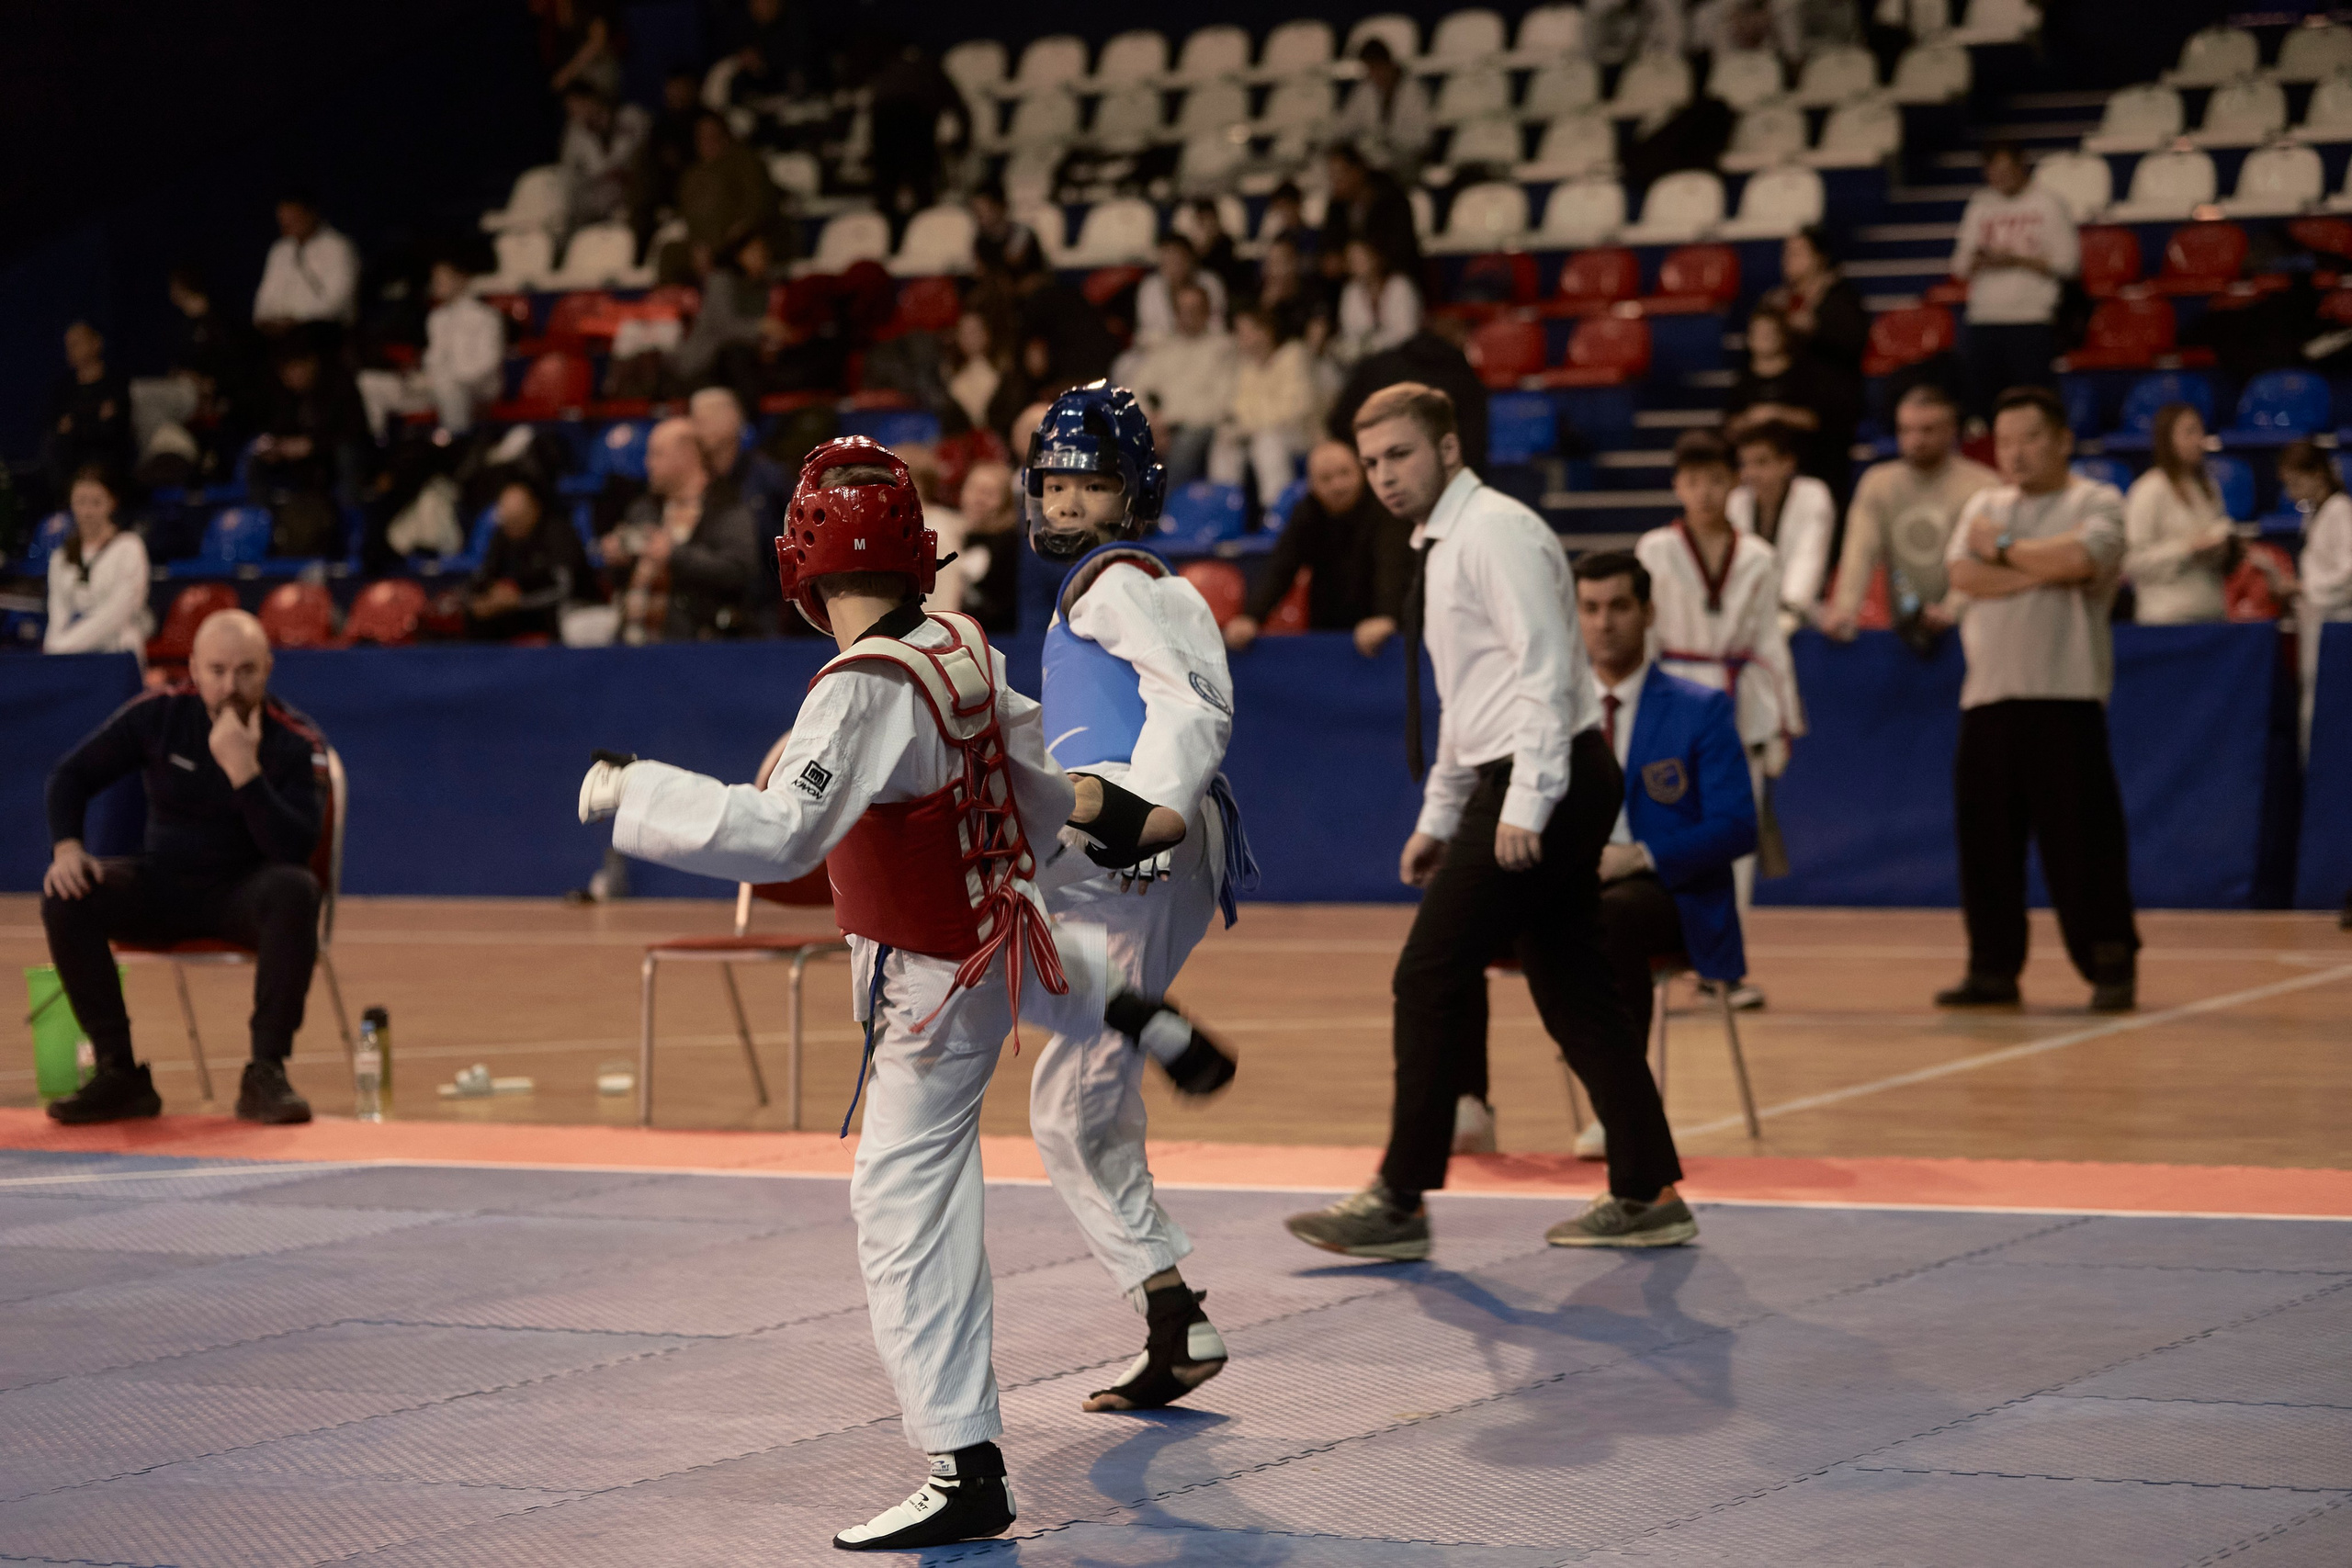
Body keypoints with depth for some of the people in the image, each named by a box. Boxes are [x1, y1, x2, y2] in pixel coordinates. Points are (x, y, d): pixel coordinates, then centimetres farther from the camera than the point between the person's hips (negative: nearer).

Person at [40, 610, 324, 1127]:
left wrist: (243, 770, -32)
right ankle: (120, 1074, -19)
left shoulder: (295, 743, -11)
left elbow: (296, 851, -23)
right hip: (164, 886, 3)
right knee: (65, 894, -23)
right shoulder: (159, 716, -3)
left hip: (244, 893, -3)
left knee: (295, 891, -37)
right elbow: (72, 775, 6)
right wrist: (66, 847, -13)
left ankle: (266, 1075, -31)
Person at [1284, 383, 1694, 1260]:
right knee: (1574, 995, 10)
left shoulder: (1495, 534, -11)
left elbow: (1545, 671, -19)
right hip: (1507, 788, 10)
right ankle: (1646, 1197, 13)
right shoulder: (1443, 548, 19)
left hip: (1541, 783, -10)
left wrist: (1525, 806, -25)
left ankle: (1399, 1203, -3)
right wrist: (1439, 817, 24)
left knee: (1431, 980, -8)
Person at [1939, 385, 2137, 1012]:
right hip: (1987, 698, 5)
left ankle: (2112, 966, 1)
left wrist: (2003, 549, -4)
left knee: (2080, 836, -7)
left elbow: (2080, 557, -18)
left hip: (2065, 699, -5)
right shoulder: (1984, 506, 16)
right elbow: (1964, 572, -1)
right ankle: (1993, 969, 15)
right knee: (1985, 839, 5)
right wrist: (2046, 568, -10)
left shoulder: (2096, 502, 2)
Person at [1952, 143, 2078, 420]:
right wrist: (1978, 261, -7)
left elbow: (2067, 263, 0)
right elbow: (1959, 266, 16)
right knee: (1979, 400, -2)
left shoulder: (2047, 205, 6)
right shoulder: (1979, 207, 17)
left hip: (2032, 322, -4)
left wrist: (2016, 261, -9)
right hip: (1983, 321, 4)